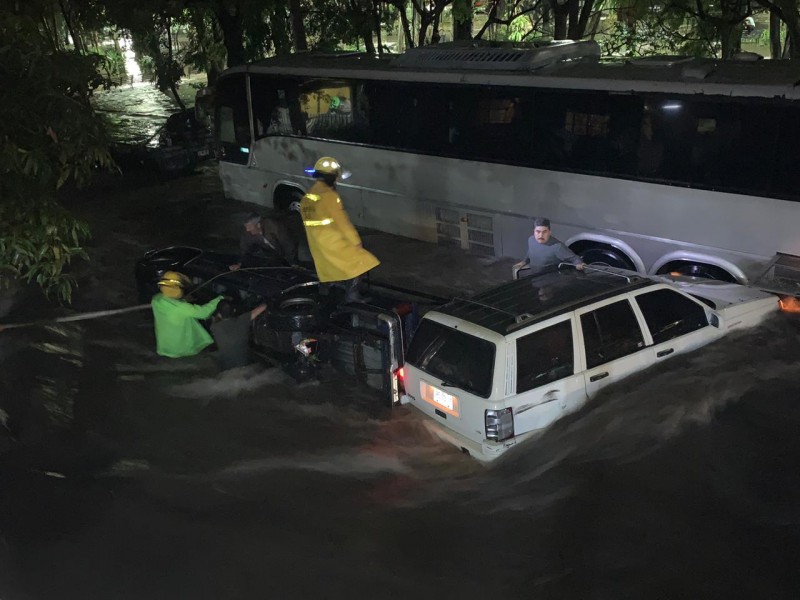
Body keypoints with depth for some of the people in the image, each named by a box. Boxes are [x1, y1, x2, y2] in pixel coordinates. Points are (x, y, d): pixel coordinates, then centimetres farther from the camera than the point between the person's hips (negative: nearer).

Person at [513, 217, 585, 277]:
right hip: (533, 273, 6)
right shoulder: (531, 240, -6)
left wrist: (578, 264, -42)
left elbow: (574, 258, -24)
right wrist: (524, 262, 8)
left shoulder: (557, 246, -28)